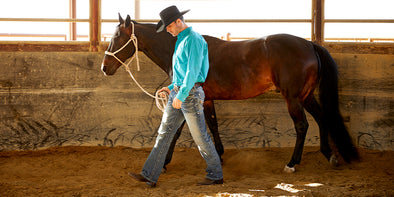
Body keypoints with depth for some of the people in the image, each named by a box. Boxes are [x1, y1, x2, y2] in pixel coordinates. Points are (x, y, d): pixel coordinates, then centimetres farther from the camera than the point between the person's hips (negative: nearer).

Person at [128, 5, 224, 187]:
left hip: (190, 94, -10)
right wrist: (171, 87, 20)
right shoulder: (181, 41, 17)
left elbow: (193, 71, -21)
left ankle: (216, 176, 13)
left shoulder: (193, 40, -14)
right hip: (178, 92, 10)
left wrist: (181, 96, -23)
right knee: (164, 133, 5)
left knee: (200, 137, -1)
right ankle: (150, 176, 5)